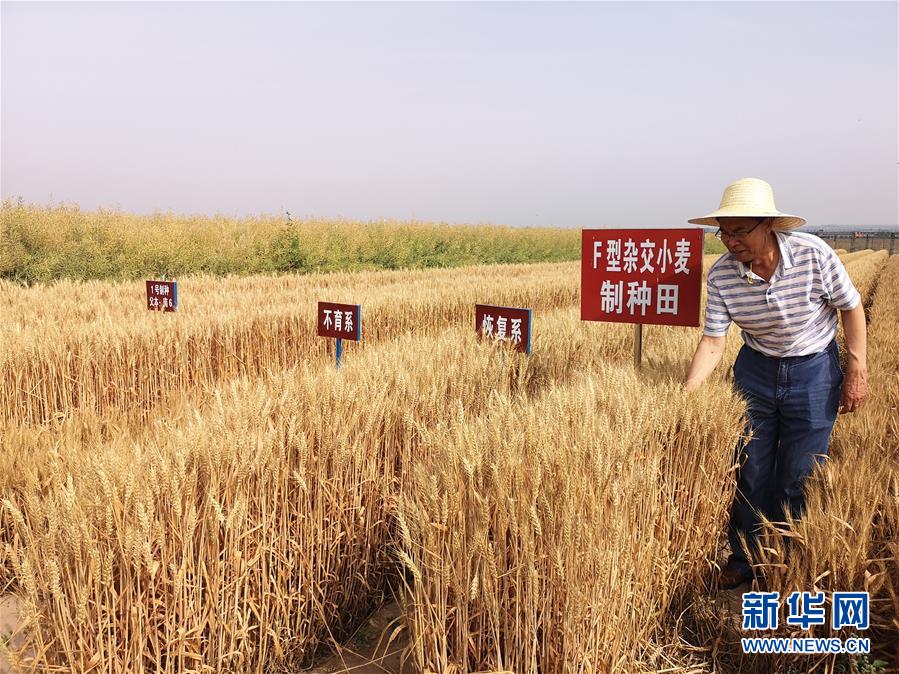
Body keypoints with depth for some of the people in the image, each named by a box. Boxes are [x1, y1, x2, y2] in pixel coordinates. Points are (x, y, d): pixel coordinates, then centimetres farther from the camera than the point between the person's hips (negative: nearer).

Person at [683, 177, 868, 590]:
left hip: (815, 373, -2)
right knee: (749, 473, 8)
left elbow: (851, 308, -8)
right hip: (756, 370, 2)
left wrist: (856, 371, -8)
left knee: (797, 479, 5)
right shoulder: (722, 274, -16)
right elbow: (713, 341, -16)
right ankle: (744, 559, 28)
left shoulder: (813, 254, -22)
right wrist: (686, 393, -28)